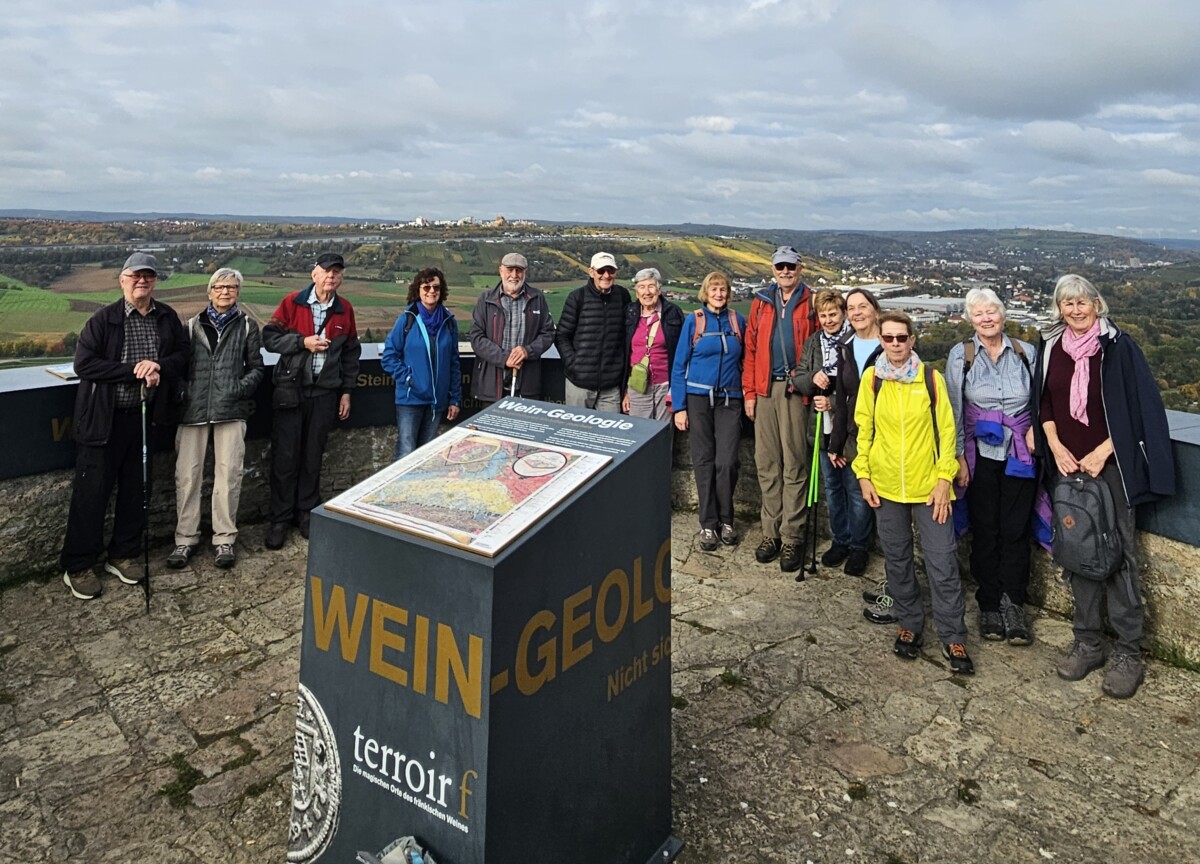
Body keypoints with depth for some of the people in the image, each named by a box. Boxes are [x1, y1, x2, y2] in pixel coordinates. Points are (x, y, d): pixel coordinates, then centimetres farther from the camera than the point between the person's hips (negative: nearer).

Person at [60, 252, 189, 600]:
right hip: (104, 419, -4)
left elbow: (183, 356, 7)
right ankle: (77, 567, 13)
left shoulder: (167, 318, 4)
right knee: (92, 491, 1)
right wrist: (134, 370, -19)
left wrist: (160, 367, -14)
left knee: (135, 489, 13)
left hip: (144, 417, 4)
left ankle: (123, 555, 28)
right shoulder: (104, 319, -8)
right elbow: (83, 363, -14)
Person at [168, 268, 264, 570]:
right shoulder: (193, 325, 14)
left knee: (228, 474, 0)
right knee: (186, 474, 1)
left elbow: (256, 367, 9)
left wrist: (241, 388, -8)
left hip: (231, 410, -1)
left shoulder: (247, 326, 10)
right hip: (193, 408, 2)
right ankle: (185, 538, 13)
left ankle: (224, 539, 11)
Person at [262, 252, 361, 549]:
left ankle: (306, 513, 23)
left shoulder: (345, 310, 6)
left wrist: (346, 391, 10)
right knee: (285, 456, 1)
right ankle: (280, 519, 12)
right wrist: (303, 341, -16)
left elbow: (351, 353, 12)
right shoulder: (293, 302, -2)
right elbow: (269, 337, -2)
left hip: (325, 394, 2)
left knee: (313, 456, 10)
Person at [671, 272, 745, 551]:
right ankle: (708, 524, 12)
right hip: (698, 399, -1)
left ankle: (725, 521, 12)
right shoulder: (693, 321, 2)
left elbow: (744, 361, 14)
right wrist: (679, 407, -5)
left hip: (729, 401, 1)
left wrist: (748, 397, 6)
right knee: (704, 462, 2)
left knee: (726, 462, -6)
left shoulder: (737, 321, 7)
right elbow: (679, 365, 1)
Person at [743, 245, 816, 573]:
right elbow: (751, 348, 11)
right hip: (765, 389, 3)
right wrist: (749, 392, 5)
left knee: (794, 464, -1)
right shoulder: (761, 302, 12)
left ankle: (791, 538, 6)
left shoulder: (811, 303, 4)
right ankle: (771, 532, 17)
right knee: (766, 463, 7)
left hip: (795, 390, -3)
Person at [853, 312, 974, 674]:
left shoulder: (932, 379, -3)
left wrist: (944, 478, -8)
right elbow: (864, 429, 6)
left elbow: (946, 430, -3)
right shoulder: (871, 378, 1)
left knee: (942, 562, 1)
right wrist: (864, 474, 1)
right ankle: (909, 624, 29)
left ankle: (953, 638, 13)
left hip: (929, 485, -2)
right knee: (897, 559, 12)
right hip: (886, 486, 2)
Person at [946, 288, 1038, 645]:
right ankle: (989, 605, 17)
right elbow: (953, 410, 0)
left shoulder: (1026, 352, 4)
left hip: (1020, 455, 1)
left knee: (1016, 530, 3)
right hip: (980, 455, -1)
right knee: (985, 529, 5)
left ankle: (1013, 605, 14)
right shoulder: (960, 355, 0)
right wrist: (958, 456, -3)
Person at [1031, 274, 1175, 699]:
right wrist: (1055, 447, -2)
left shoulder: (1118, 345, -6)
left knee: (1118, 555, -2)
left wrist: (1102, 452, -13)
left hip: (1110, 465, -4)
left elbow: (1139, 406, -7)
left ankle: (1128, 653, 9)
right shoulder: (1050, 347, 5)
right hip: (1067, 465, 4)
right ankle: (1087, 642, 21)